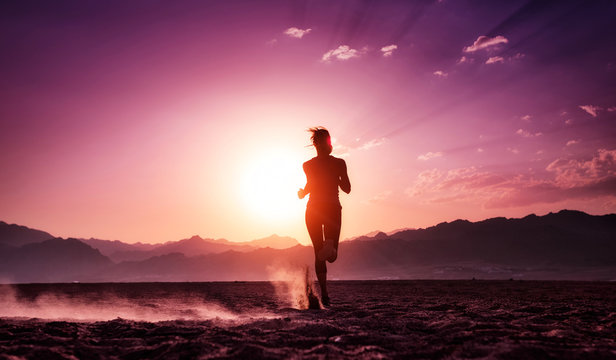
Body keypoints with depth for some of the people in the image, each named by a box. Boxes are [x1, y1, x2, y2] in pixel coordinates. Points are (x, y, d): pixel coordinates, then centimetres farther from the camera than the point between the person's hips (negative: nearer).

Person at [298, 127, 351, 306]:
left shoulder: (308, 165, 0)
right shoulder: (339, 163, 1)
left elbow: (310, 184, -14)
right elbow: (347, 189, 2)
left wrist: (301, 192, 9)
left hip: (313, 211, 0)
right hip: (333, 209, 0)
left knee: (318, 253, 11)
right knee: (332, 255, 4)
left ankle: (324, 295, 1)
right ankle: (330, 246, -35)